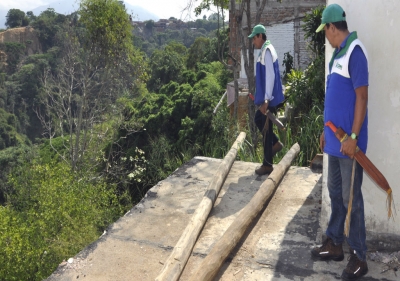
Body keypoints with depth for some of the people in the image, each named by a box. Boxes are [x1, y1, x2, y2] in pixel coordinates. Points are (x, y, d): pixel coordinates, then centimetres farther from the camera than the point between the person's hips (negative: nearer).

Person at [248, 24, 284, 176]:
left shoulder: (267, 51, -17)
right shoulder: (265, 50, 14)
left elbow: (270, 76, -24)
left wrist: (266, 99, -25)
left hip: (268, 99, -10)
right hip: (266, 98, 10)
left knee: (266, 130, -2)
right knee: (258, 120, 23)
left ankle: (267, 164, 8)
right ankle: (276, 143, 30)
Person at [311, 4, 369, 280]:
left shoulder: (354, 51, -15)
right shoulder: (338, 53, 14)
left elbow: (362, 97, -19)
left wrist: (353, 137, -21)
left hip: (348, 142, -9)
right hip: (335, 140, 9)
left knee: (351, 199, 0)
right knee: (335, 193, 16)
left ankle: (359, 257, 13)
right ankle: (334, 243, 30)